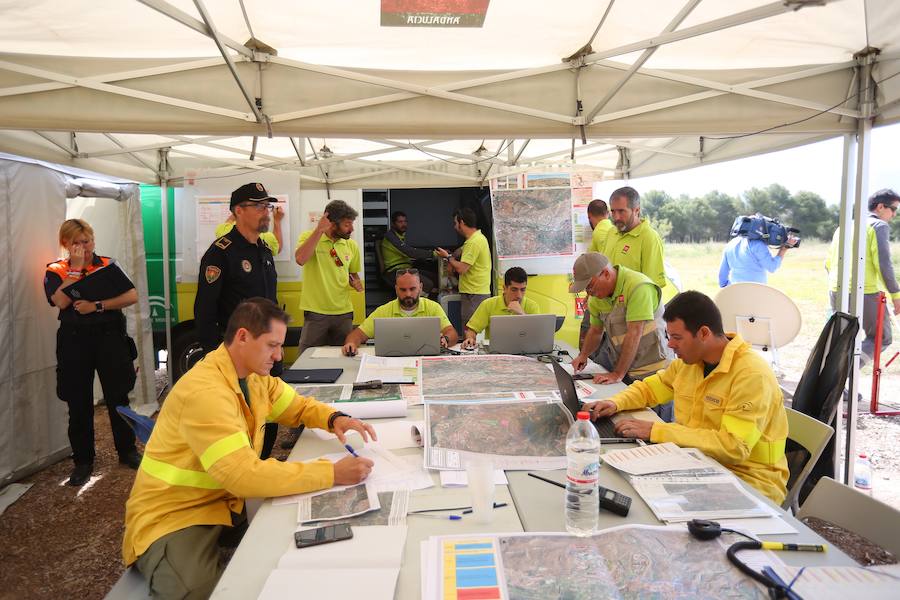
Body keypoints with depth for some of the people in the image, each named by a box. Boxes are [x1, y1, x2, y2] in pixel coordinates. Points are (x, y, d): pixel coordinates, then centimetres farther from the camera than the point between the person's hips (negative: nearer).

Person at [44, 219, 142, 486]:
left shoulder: (109, 265, 5)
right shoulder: (56, 271, 5)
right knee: (79, 404, 6)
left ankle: (127, 450, 22)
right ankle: (83, 461, 19)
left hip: (110, 337, 0)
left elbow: (132, 296, -8)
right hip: (74, 341, 0)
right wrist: (76, 267, -13)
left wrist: (97, 305, -18)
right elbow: (61, 301, -14)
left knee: (118, 397, 6)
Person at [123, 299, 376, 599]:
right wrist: (333, 473, -34)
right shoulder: (205, 392, -29)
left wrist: (334, 418, -9)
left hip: (228, 501, 9)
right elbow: (244, 475, -35)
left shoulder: (254, 374, 0)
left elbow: (298, 405, 14)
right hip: (173, 517, -8)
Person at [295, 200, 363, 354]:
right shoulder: (309, 237, -6)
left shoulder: (351, 245, 6)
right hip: (316, 312, -4)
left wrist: (356, 282, -3)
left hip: (344, 312, 4)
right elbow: (300, 259, -27)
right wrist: (319, 230, -25)